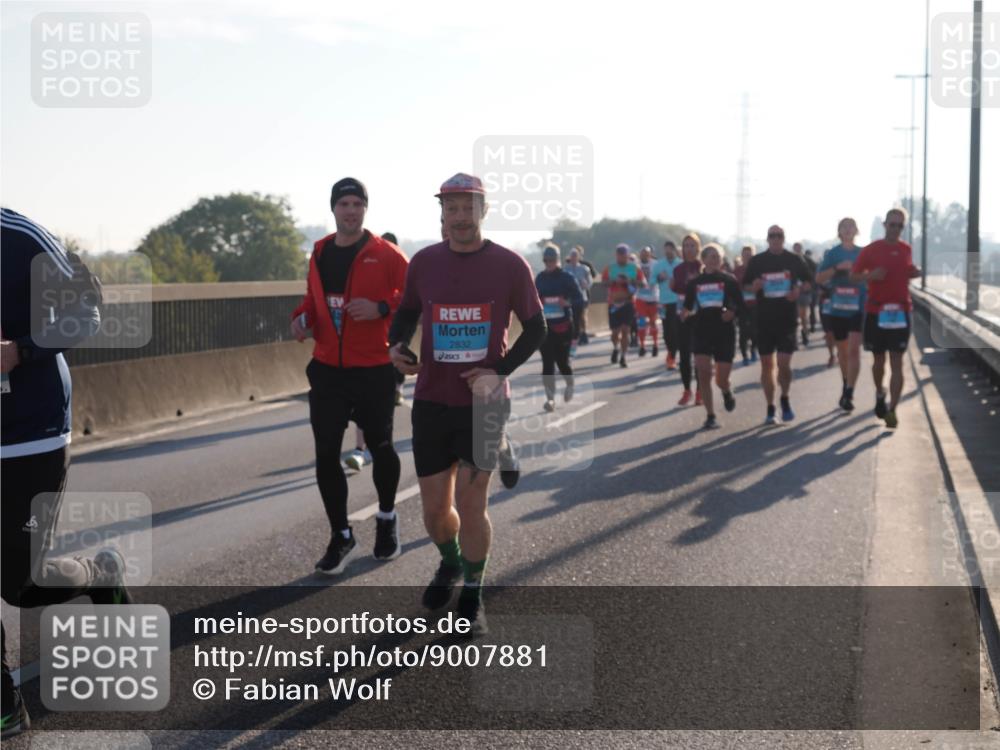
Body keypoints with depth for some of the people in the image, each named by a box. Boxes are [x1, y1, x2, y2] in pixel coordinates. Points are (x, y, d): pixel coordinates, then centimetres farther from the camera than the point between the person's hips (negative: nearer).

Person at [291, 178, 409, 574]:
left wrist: (381, 308, -22)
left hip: (374, 371, -4)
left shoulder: (386, 254, -6)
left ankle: (387, 518, 37)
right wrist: (303, 317, 0)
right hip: (327, 370, 4)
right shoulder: (319, 253, 9)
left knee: (379, 446, 11)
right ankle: (341, 537, 13)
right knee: (326, 453, -1)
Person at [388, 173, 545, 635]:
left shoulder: (509, 265, -5)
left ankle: (472, 597, 15)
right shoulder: (424, 262, 2)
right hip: (431, 401, 3)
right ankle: (450, 564, 40)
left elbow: (535, 328, 3)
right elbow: (407, 313, 17)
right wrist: (397, 345, -5)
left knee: (470, 505, -4)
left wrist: (500, 371, -11)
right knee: (435, 509, 8)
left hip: (483, 401, -3)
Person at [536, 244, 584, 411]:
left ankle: (570, 384, 31)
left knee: (562, 360, -1)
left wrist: (568, 303, -23)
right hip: (545, 326, 3)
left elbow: (580, 301, -5)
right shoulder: (540, 279, 8)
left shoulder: (566, 278, -2)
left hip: (563, 325, -3)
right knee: (547, 362, -5)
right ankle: (550, 397, -3)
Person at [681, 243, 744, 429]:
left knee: (721, 379, 2)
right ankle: (710, 416, -2)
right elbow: (688, 307, 11)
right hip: (701, 332, 1)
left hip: (724, 332, -1)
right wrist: (686, 314, -12)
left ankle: (726, 392, 39)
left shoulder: (728, 280, 2)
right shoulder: (694, 283, 6)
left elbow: (740, 305, 3)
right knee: (703, 375, -11)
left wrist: (733, 313, -17)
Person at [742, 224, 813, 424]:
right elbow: (745, 286, 9)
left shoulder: (794, 260, 3)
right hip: (764, 319, 1)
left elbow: (808, 281, 12)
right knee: (766, 364, 5)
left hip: (787, 319, -1)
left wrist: (798, 290, -8)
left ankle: (785, 400, 15)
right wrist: (754, 286, -13)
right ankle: (770, 409, 14)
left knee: (784, 364, -10)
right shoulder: (756, 261, 3)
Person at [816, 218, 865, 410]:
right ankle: (846, 386, 34)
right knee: (842, 350, 14)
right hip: (837, 308, 2)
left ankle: (849, 394, -16)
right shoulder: (832, 254, 4)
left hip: (858, 308, -2)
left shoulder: (863, 253, 4)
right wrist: (838, 268, -16)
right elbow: (819, 278, -3)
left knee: (853, 349, -14)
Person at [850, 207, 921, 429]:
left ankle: (892, 410, -8)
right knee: (879, 359, 11)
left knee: (897, 362, -6)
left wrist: (916, 273, -1)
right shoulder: (870, 250, -3)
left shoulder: (907, 250, 6)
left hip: (900, 311, 1)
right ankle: (880, 394, 38)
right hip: (875, 311, -1)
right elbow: (853, 277, 0)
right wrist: (871, 276, -19)